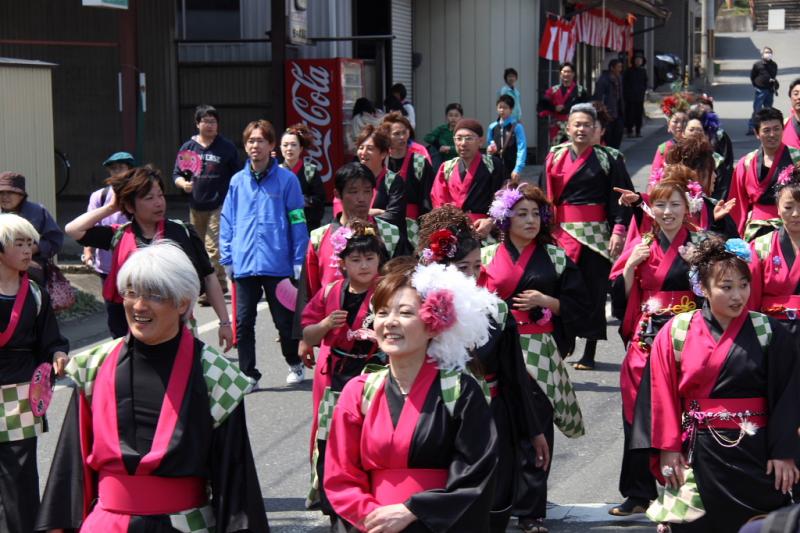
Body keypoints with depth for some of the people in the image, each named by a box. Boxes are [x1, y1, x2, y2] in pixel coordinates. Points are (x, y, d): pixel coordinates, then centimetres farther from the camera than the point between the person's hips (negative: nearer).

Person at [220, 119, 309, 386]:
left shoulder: (286, 179, -4)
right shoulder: (237, 181, 6)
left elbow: (297, 221, -4)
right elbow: (227, 223, 9)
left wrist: (298, 260, -7)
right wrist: (227, 259, 4)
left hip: (278, 264, -3)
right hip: (244, 265, 3)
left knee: (284, 319, 10)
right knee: (243, 323, 5)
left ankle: (295, 364, 31)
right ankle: (248, 374, 14)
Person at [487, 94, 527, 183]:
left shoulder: (517, 127, -8)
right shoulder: (492, 127, 7)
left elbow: (522, 149, -13)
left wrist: (518, 169, -21)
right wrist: (489, 150, -5)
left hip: (511, 170, -4)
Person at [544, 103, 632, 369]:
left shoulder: (605, 160, 2)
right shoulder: (555, 157, 10)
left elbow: (619, 197, -3)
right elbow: (547, 197, 14)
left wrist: (618, 230, -12)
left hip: (595, 234, -2)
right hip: (562, 232, 2)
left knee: (593, 292, 0)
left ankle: (589, 352, 8)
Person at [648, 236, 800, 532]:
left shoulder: (769, 333, -5)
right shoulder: (676, 331, -2)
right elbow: (664, 395, 2)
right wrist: (668, 448, 0)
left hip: (755, 453, -1)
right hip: (698, 455, 1)